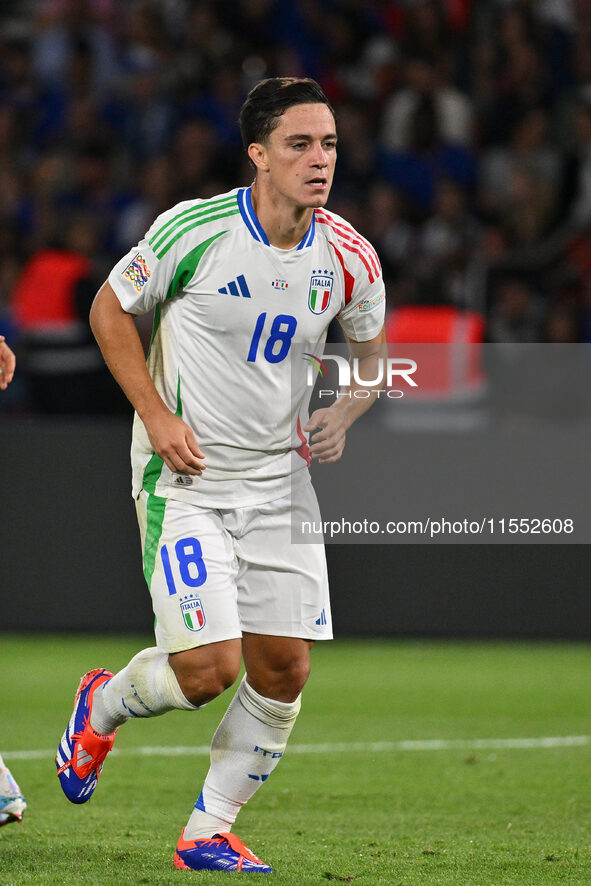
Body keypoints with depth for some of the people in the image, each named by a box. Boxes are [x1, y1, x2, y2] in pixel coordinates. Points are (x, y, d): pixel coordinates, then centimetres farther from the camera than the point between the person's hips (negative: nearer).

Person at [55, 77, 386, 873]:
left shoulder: (348, 258, -3)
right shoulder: (194, 228, -15)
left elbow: (369, 354, 16)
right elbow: (109, 308, -2)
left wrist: (342, 417, -5)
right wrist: (157, 415, -10)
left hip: (279, 480, 5)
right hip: (185, 477, -5)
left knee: (284, 669, -1)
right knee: (210, 668, -14)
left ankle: (209, 833, 16)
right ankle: (103, 706, 20)